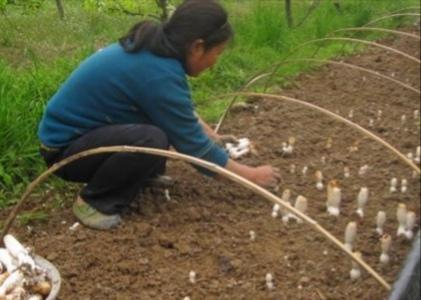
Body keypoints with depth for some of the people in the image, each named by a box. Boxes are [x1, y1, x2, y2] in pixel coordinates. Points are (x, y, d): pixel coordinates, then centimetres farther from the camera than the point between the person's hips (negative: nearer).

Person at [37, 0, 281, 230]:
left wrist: (212, 135, 22)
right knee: (152, 139, -31)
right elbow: (195, 147, -20)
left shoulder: (152, 49, -2)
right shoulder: (159, 74, -29)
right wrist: (251, 175, -9)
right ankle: (93, 201, -10)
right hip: (64, 148, -9)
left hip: (79, 127, 9)